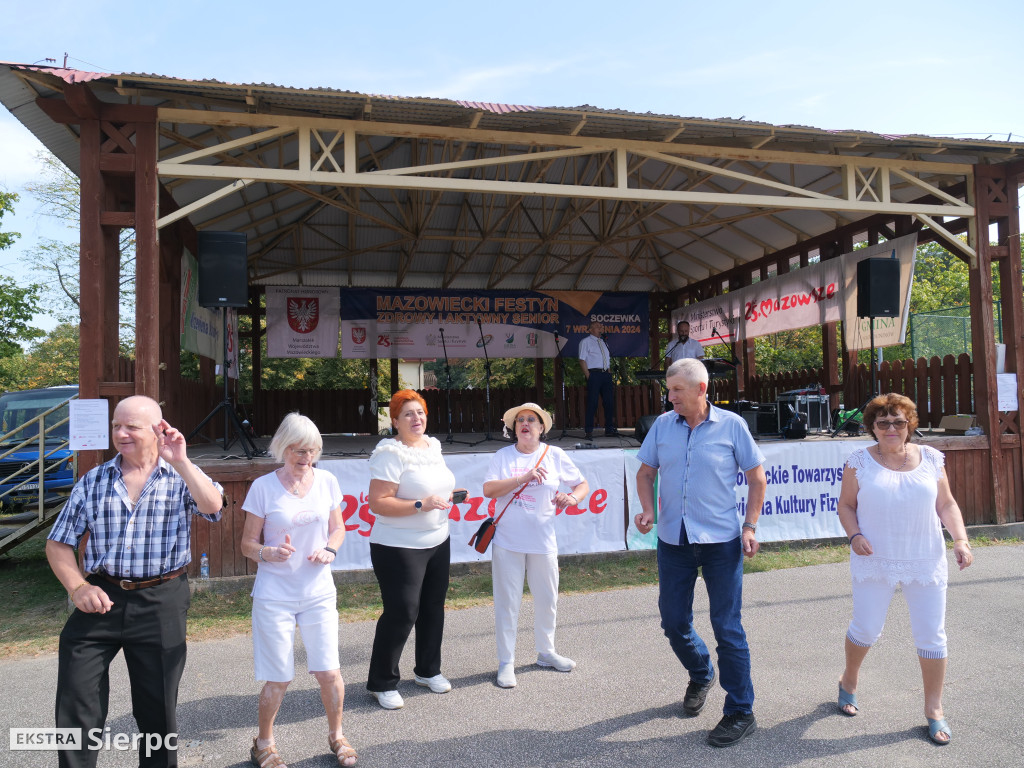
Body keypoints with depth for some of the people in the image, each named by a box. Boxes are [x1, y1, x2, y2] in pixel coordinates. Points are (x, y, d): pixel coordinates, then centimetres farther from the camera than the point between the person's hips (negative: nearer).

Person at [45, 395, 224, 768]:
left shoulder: (181, 477, 0)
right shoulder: (93, 480, 6)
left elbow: (212, 506, -20)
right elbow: (59, 544, 8)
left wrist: (180, 460, -24)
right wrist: (77, 587, -7)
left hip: (161, 601, -1)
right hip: (101, 598, 2)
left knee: (157, 705, 11)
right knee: (76, 706, 3)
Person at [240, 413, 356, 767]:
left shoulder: (327, 481, 0)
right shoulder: (263, 487, -9)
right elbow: (248, 543, -3)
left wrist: (330, 550, -9)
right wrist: (268, 553, -24)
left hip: (319, 592, 3)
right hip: (275, 595, -2)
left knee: (329, 672, 4)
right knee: (278, 680, 5)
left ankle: (336, 735, 31)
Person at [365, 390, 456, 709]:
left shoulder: (433, 446, 9)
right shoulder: (391, 453, -16)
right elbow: (377, 503, -22)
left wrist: (447, 495, 3)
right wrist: (420, 505, -28)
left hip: (437, 542, 8)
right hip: (399, 548, -8)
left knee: (433, 608, 15)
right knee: (401, 613, -4)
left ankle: (428, 670, 34)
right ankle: (382, 683, 15)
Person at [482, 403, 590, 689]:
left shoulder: (555, 455, 3)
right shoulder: (503, 456, 2)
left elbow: (583, 485, 7)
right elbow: (488, 489, -11)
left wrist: (572, 497, -15)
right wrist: (524, 478, -20)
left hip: (543, 541, 2)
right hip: (507, 541, -1)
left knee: (546, 599, 13)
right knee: (507, 602, 3)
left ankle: (546, 652, 34)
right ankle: (506, 662, 15)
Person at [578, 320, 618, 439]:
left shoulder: (604, 343, 23)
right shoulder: (586, 342, 3)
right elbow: (582, 360, -5)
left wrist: (609, 374, 12)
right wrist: (588, 376, -13)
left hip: (606, 374, 7)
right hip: (594, 374, -6)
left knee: (609, 401, 5)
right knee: (592, 403, -8)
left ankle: (609, 429, 14)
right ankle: (589, 431, -3)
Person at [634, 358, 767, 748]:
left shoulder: (731, 425, -6)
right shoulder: (662, 425, 2)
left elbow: (757, 478, 2)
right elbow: (646, 472, 10)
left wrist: (750, 527, -5)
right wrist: (648, 510, -6)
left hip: (721, 541, -3)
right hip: (672, 541, 4)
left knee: (727, 628, 3)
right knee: (674, 623, 12)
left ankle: (740, 713, 19)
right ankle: (701, 675, 43)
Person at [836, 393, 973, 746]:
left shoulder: (931, 458, 3)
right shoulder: (860, 461, -3)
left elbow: (946, 505, 7)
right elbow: (846, 505, 2)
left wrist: (960, 539, -7)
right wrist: (854, 535, -14)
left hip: (926, 563, 2)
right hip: (875, 562, -2)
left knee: (932, 636, 6)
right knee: (866, 628, 7)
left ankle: (933, 709, 23)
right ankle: (849, 682, 34)